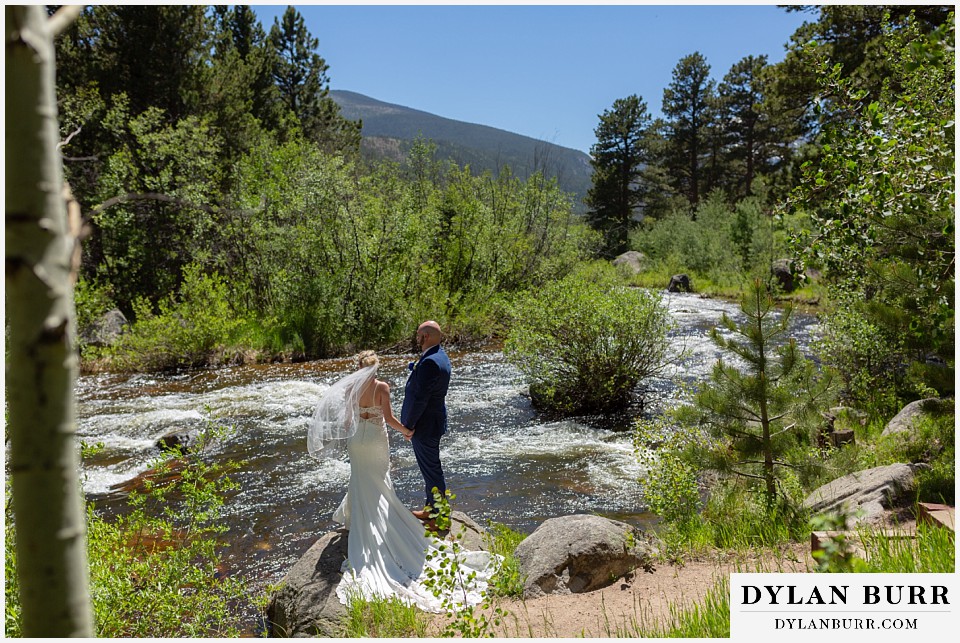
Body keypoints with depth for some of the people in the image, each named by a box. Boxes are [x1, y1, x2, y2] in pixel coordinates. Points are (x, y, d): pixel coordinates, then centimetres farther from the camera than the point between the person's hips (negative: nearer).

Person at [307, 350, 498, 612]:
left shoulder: (350, 387, -7)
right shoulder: (382, 387, -14)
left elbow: (347, 418, 0)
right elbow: (388, 418, -16)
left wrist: (347, 438, 18)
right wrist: (406, 431, 0)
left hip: (357, 439, 2)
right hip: (377, 438, -2)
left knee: (362, 482, 16)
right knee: (380, 482, 16)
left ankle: (358, 518, 24)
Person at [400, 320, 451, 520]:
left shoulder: (430, 362, -26)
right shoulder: (439, 356, 8)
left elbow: (419, 398, -24)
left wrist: (408, 425, -16)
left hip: (425, 425, -11)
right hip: (431, 422, 11)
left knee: (431, 469, 2)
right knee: (430, 467, 21)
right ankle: (430, 509, 36)